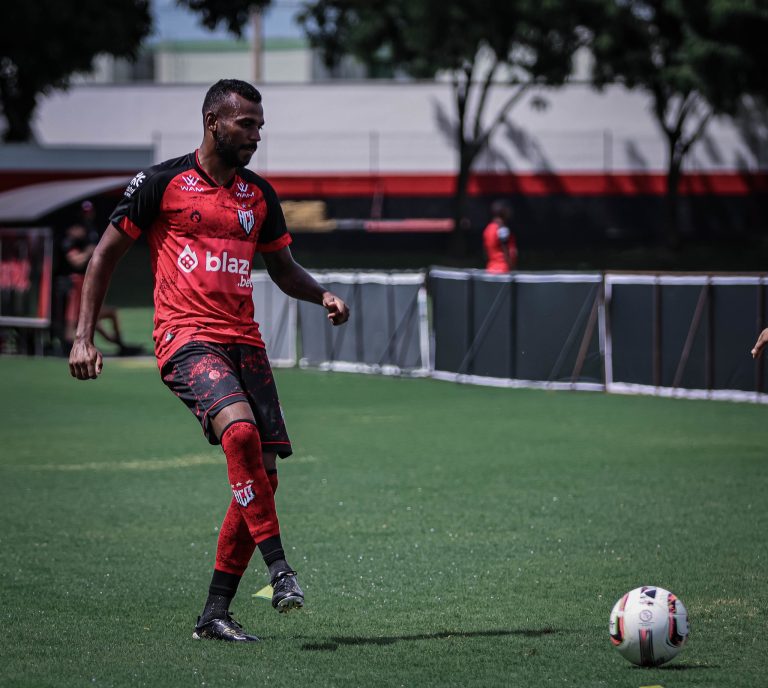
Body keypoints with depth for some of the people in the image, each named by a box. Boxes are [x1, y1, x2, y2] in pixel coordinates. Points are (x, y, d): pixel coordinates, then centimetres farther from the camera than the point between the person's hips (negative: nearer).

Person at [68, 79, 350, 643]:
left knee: (262, 475, -2)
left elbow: (283, 268, 27)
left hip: (245, 342, 6)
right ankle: (279, 569, -27)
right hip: (187, 338, -6)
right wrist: (84, 337, -1)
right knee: (240, 431, -32)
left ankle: (216, 612, 7)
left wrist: (322, 295, 5)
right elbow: (107, 253, 5)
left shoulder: (259, 195, 16)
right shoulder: (162, 183, 0)